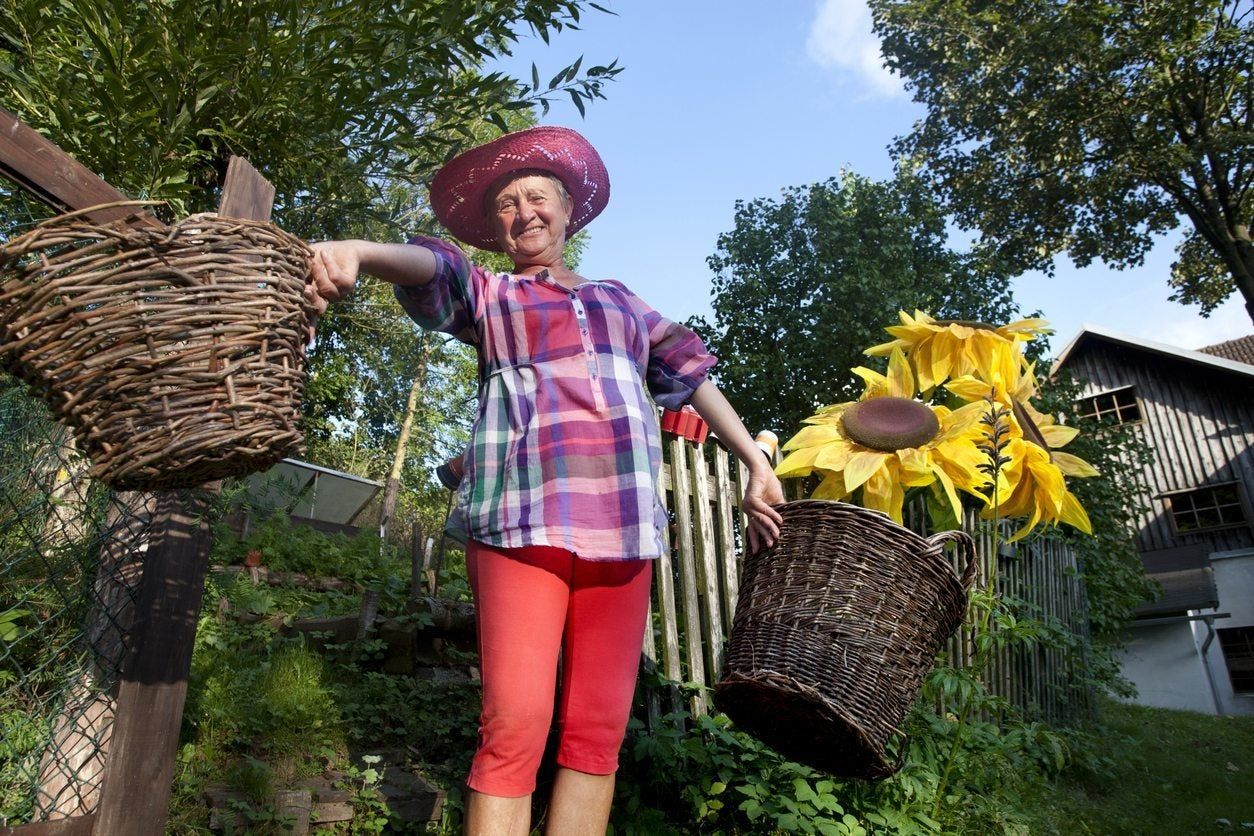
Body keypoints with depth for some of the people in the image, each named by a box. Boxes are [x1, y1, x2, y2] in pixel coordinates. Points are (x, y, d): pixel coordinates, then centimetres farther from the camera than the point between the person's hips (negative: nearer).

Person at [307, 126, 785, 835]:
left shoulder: (621, 301, 26)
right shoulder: (488, 295, 17)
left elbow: (693, 375, 27)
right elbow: (427, 264, -5)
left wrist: (757, 465, 22)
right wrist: (356, 251, -28)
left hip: (623, 528, 3)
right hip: (524, 523, -3)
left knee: (598, 730, 2)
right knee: (515, 726, -13)